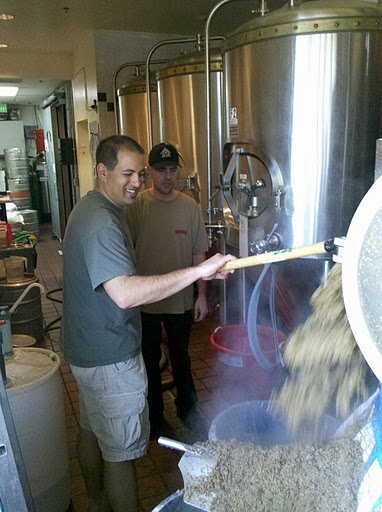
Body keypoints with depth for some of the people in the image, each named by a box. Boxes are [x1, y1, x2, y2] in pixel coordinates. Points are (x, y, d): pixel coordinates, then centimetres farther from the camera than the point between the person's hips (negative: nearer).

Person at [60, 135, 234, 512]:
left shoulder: (93, 209, 9)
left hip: (87, 349, 11)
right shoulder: (101, 223, -26)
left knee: (92, 430, 26)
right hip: (110, 358, -11)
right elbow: (125, 293, -38)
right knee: (121, 451, 5)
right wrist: (198, 271, -39)